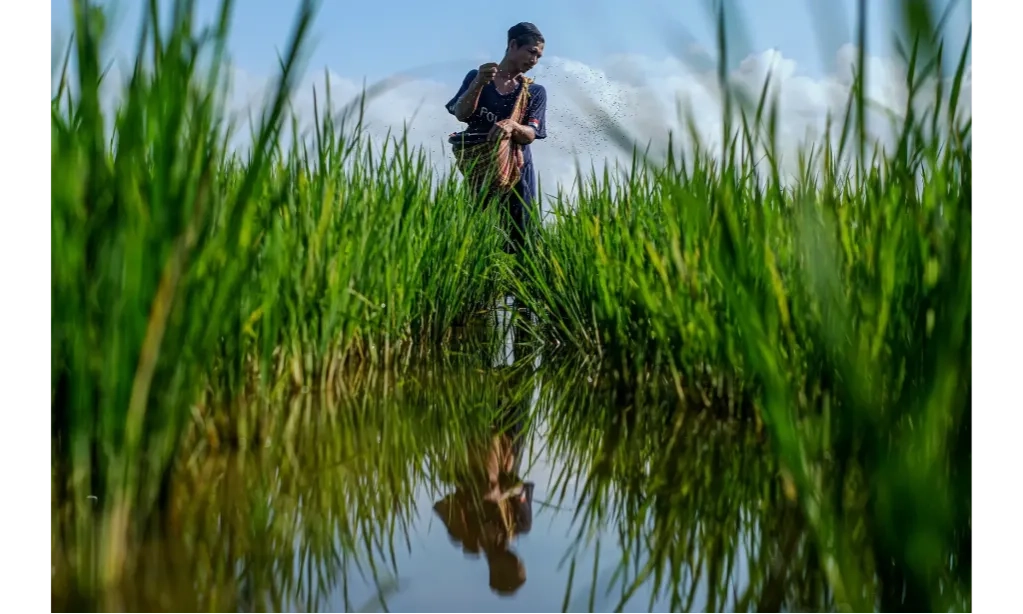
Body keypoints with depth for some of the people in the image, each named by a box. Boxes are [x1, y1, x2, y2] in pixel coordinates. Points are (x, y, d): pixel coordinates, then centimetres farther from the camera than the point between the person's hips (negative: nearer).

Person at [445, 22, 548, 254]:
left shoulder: (536, 92, 6)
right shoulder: (477, 77, 6)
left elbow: (530, 135, -6)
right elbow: (461, 114, -8)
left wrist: (512, 126, -29)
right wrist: (479, 83, -23)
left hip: (517, 169, 1)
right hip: (477, 164, 0)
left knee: (520, 235, -6)